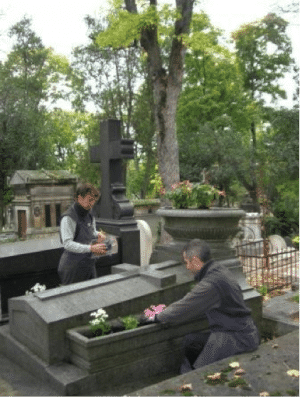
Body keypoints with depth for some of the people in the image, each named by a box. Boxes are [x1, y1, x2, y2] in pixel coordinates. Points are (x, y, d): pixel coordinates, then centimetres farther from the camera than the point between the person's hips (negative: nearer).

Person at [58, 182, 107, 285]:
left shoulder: (89, 216, 12)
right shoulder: (68, 218, -14)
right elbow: (67, 244, -23)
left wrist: (98, 235, 4)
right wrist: (91, 248, -31)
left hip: (89, 265, 8)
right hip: (73, 267, -7)